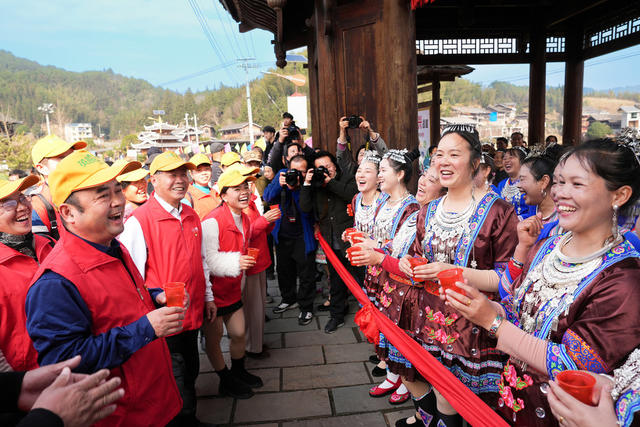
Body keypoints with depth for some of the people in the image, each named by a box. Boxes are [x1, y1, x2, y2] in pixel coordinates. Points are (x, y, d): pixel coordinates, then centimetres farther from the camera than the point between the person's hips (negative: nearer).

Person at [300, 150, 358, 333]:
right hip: (331, 242, 4)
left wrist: (330, 182, -16)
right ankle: (337, 315, 27)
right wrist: (306, 184, -8)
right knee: (336, 279, 14)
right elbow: (305, 208, -2)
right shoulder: (316, 186, 10)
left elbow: (353, 195, -21)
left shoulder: (347, 179, 2)